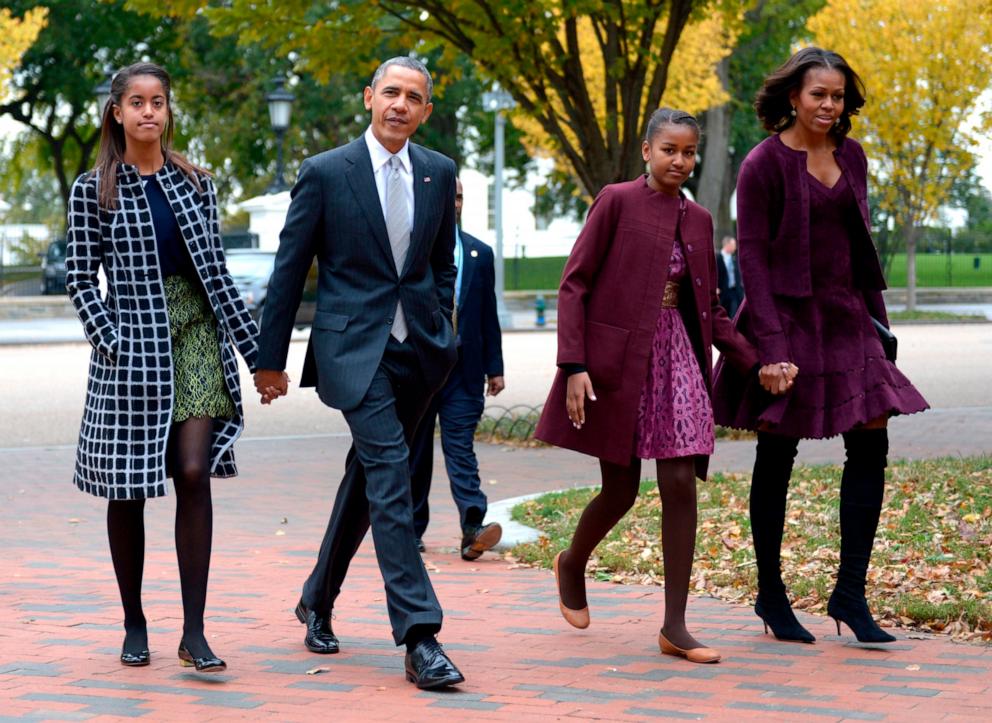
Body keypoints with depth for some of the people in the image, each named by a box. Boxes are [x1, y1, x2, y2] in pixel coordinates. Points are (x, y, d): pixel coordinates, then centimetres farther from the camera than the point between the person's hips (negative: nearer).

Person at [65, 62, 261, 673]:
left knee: (194, 474, -9)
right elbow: (81, 278, -1)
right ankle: (134, 625, 19)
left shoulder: (195, 183, 10)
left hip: (196, 335, 2)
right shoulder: (93, 191, 1)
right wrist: (111, 342, -13)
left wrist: (253, 347, 9)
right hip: (131, 342, -2)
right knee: (128, 486, 5)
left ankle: (194, 633, -9)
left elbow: (216, 270, 12)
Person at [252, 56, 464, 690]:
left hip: (417, 349, 5)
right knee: (389, 471, -17)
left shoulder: (439, 173, 8)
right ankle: (419, 639, -21)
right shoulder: (325, 173, -5)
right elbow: (289, 270, 0)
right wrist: (272, 358, 1)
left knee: (369, 475, 16)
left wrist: (440, 333, 11)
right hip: (353, 345, -5)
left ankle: (318, 601, 35)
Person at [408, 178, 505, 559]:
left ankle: (472, 528, -19)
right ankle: (412, 528, 17)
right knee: (415, 453, 7)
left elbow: (488, 315, 12)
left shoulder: (480, 253, 11)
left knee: (461, 448, -9)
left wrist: (494, 367, 8)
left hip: (462, 369, 1)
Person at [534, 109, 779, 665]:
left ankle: (675, 626, -1)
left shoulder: (699, 220, 11)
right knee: (621, 490, 3)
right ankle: (573, 565, 36)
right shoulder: (617, 201, -5)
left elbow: (710, 309, 15)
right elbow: (574, 284, -8)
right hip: (617, 359, -4)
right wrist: (574, 366, -16)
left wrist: (755, 362, 3)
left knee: (681, 483, -5)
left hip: (677, 357, 5)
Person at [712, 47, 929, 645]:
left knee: (871, 443, -2)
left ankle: (850, 592, 3)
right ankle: (770, 594, 14)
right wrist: (771, 344, -18)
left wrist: (877, 317, 12)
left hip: (845, 317, 6)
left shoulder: (851, 156, 10)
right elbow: (752, 255, -12)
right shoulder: (765, 164, -8)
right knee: (778, 453, 2)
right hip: (788, 316, -6)